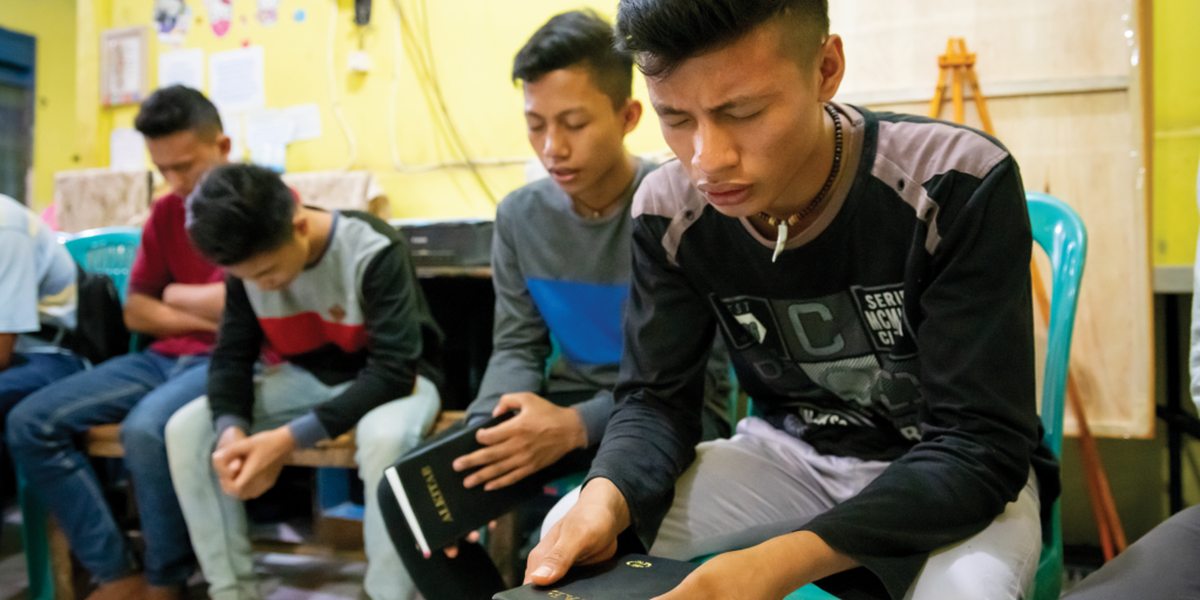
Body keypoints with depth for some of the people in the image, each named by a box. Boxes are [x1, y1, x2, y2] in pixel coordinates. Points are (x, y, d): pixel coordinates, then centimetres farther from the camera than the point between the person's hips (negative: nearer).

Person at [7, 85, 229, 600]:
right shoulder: (165, 213, 15)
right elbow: (135, 312, 13)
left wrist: (175, 295, 2)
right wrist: (206, 314, -5)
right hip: (165, 357, 8)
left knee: (146, 428, -34)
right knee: (30, 422, -7)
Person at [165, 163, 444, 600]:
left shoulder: (375, 252, -28)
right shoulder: (249, 259, -11)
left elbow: (393, 369, -30)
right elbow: (231, 357, -5)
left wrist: (290, 439, -36)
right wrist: (231, 430, -27)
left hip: (390, 379, -5)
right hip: (307, 377, 5)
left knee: (386, 438, -40)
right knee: (185, 430, -13)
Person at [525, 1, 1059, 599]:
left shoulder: (960, 186, -25)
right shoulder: (667, 210, -12)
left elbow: (981, 444, -25)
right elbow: (657, 396, -5)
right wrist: (606, 498, -30)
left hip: (956, 474, -2)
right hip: (791, 454, 3)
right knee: (573, 543, -16)